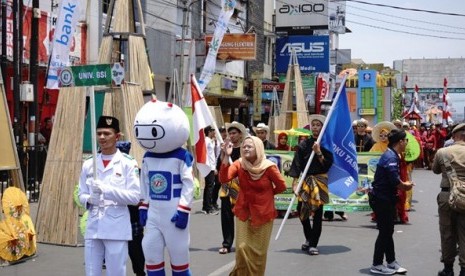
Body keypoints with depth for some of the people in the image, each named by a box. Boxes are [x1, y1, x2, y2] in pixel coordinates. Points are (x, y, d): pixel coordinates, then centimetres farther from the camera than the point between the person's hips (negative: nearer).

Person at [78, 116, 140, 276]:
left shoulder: (128, 163, -3)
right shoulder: (88, 164, 10)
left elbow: (135, 197, -8)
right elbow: (81, 195, 16)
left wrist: (107, 189, -18)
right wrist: (89, 199, -8)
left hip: (117, 229, -4)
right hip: (93, 228, 4)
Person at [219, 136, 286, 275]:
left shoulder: (269, 167, -14)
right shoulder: (239, 164, -7)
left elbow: (281, 186, -2)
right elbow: (224, 178, -24)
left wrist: (267, 194, 6)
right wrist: (226, 156, -30)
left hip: (263, 214, -2)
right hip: (243, 212, 2)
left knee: (258, 251, 7)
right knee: (242, 248, -2)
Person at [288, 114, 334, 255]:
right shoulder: (304, 144, 1)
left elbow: (327, 164, -6)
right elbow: (297, 164, -3)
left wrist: (318, 153, -19)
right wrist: (294, 182, -10)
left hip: (320, 180, -2)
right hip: (305, 180, 2)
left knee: (317, 212, -2)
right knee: (301, 210, 3)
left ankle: (313, 244, 5)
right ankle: (309, 238, 26)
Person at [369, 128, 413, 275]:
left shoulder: (392, 155, 12)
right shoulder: (391, 157, -20)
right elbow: (395, 181, -26)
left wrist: (403, 184, -3)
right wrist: (406, 186, -7)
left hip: (385, 199, 10)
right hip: (382, 200, -10)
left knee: (387, 231, 17)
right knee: (385, 232, 0)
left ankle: (391, 262, 27)